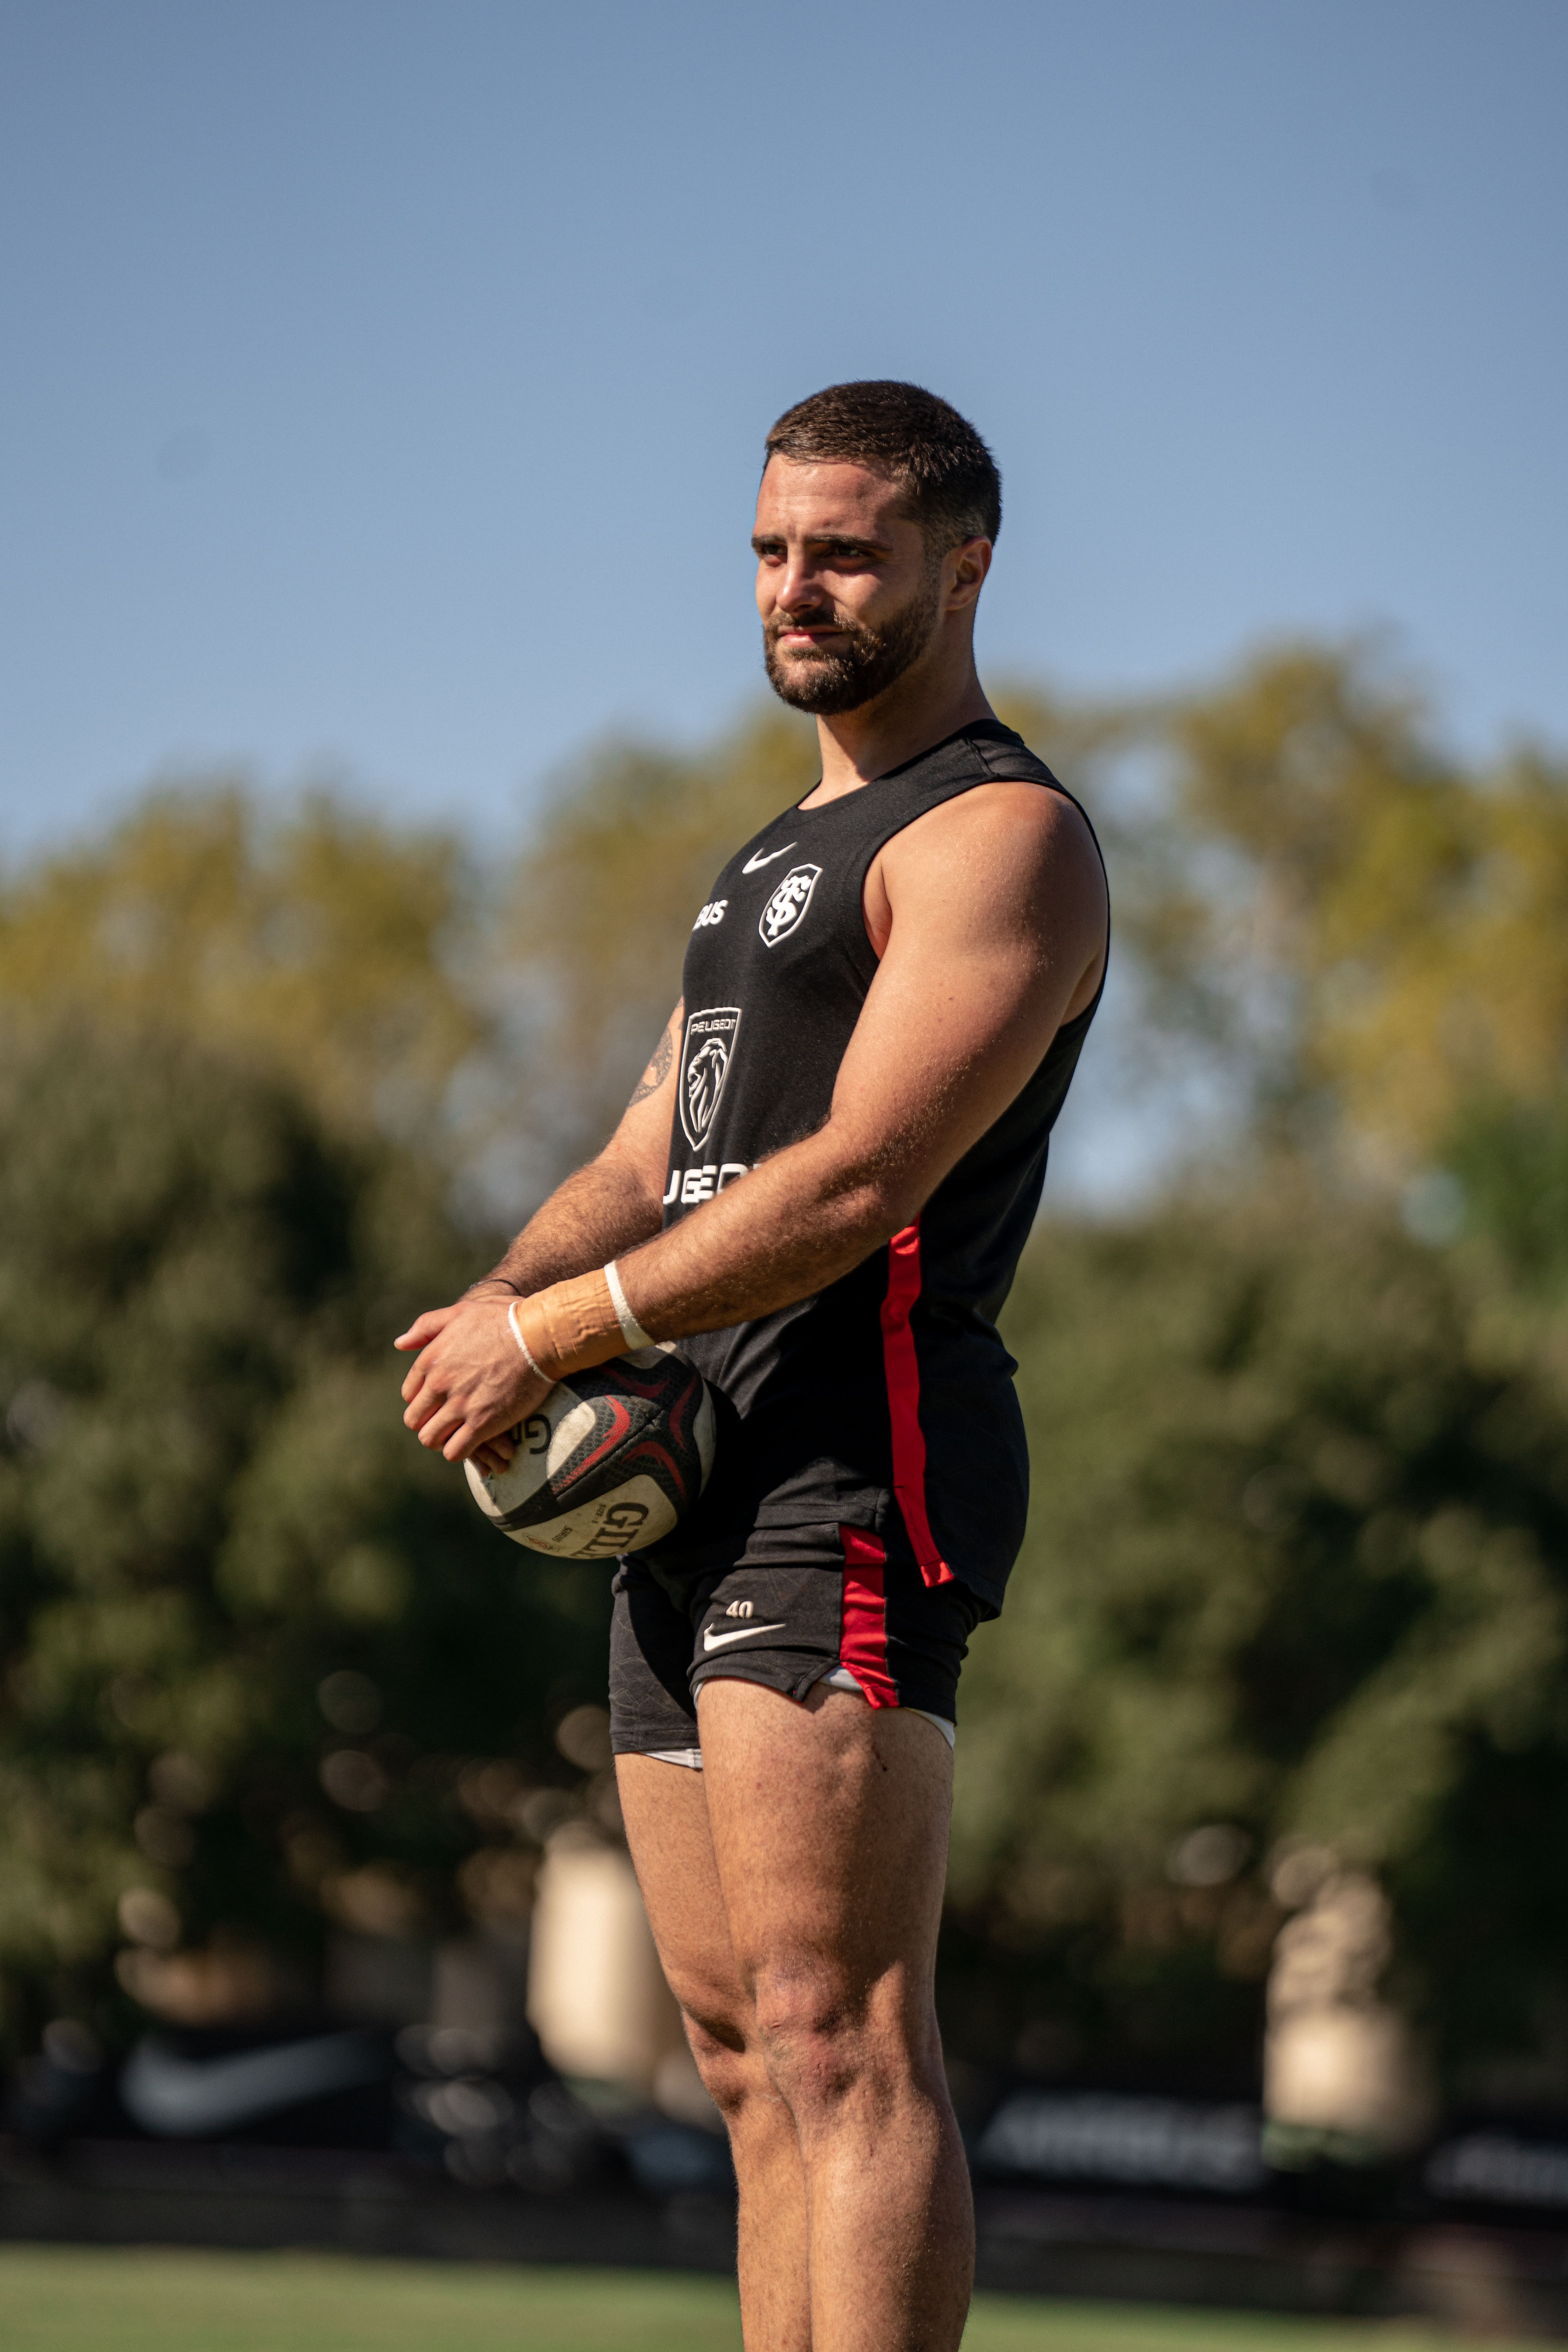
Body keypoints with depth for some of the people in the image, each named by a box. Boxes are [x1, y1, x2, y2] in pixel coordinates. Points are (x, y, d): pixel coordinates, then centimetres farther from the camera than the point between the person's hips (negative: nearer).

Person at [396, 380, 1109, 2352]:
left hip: (857, 1458, -10)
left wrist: (558, 1332, -12)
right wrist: (495, 1302, 2)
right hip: (692, 1475, 10)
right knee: (749, 2057, 6)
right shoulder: (781, 859, 27)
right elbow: (648, 1164, 24)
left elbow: (858, 1184, -15)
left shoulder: (999, 833, -4)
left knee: (837, 2036, -17)